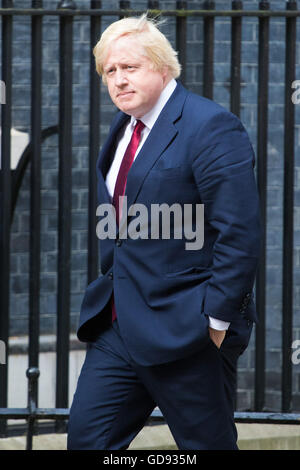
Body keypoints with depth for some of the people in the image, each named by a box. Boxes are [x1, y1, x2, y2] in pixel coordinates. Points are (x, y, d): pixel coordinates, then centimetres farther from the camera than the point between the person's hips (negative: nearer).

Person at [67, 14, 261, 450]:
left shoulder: (211, 127, -14)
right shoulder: (124, 128, 14)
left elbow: (239, 233, -19)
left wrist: (218, 318, -20)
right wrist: (110, 291, 18)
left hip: (186, 332, -8)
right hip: (119, 327, 8)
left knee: (207, 443, 1)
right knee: (86, 437, 4)